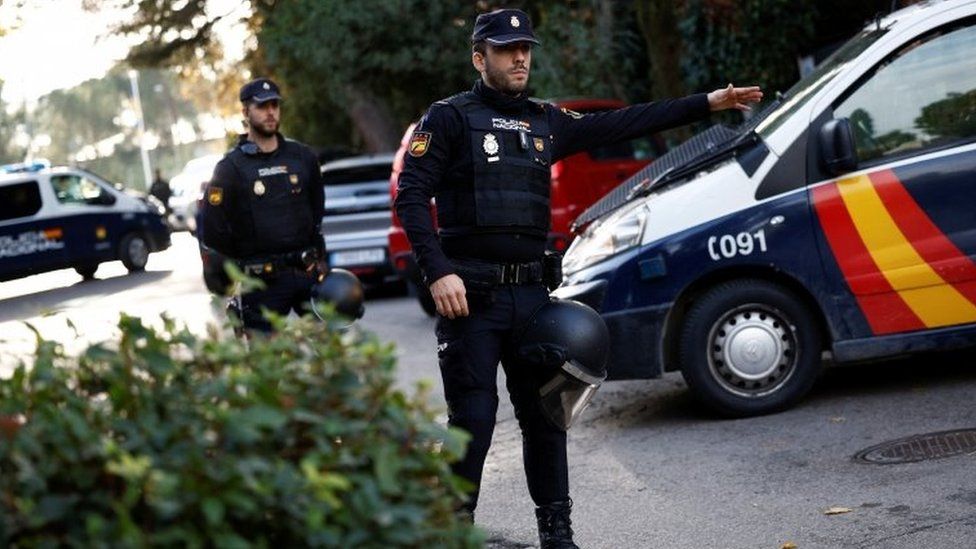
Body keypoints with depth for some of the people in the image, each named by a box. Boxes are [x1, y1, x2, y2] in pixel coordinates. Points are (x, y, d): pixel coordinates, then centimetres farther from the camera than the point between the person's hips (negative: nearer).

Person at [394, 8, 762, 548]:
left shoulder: (545, 122, 15)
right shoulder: (450, 117, -2)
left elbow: (622, 124, 15)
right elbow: (411, 196, -8)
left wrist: (708, 102, 13)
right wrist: (438, 273, -18)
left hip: (529, 291, 6)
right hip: (470, 294, -5)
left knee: (544, 414, 10)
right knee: (473, 421, -5)